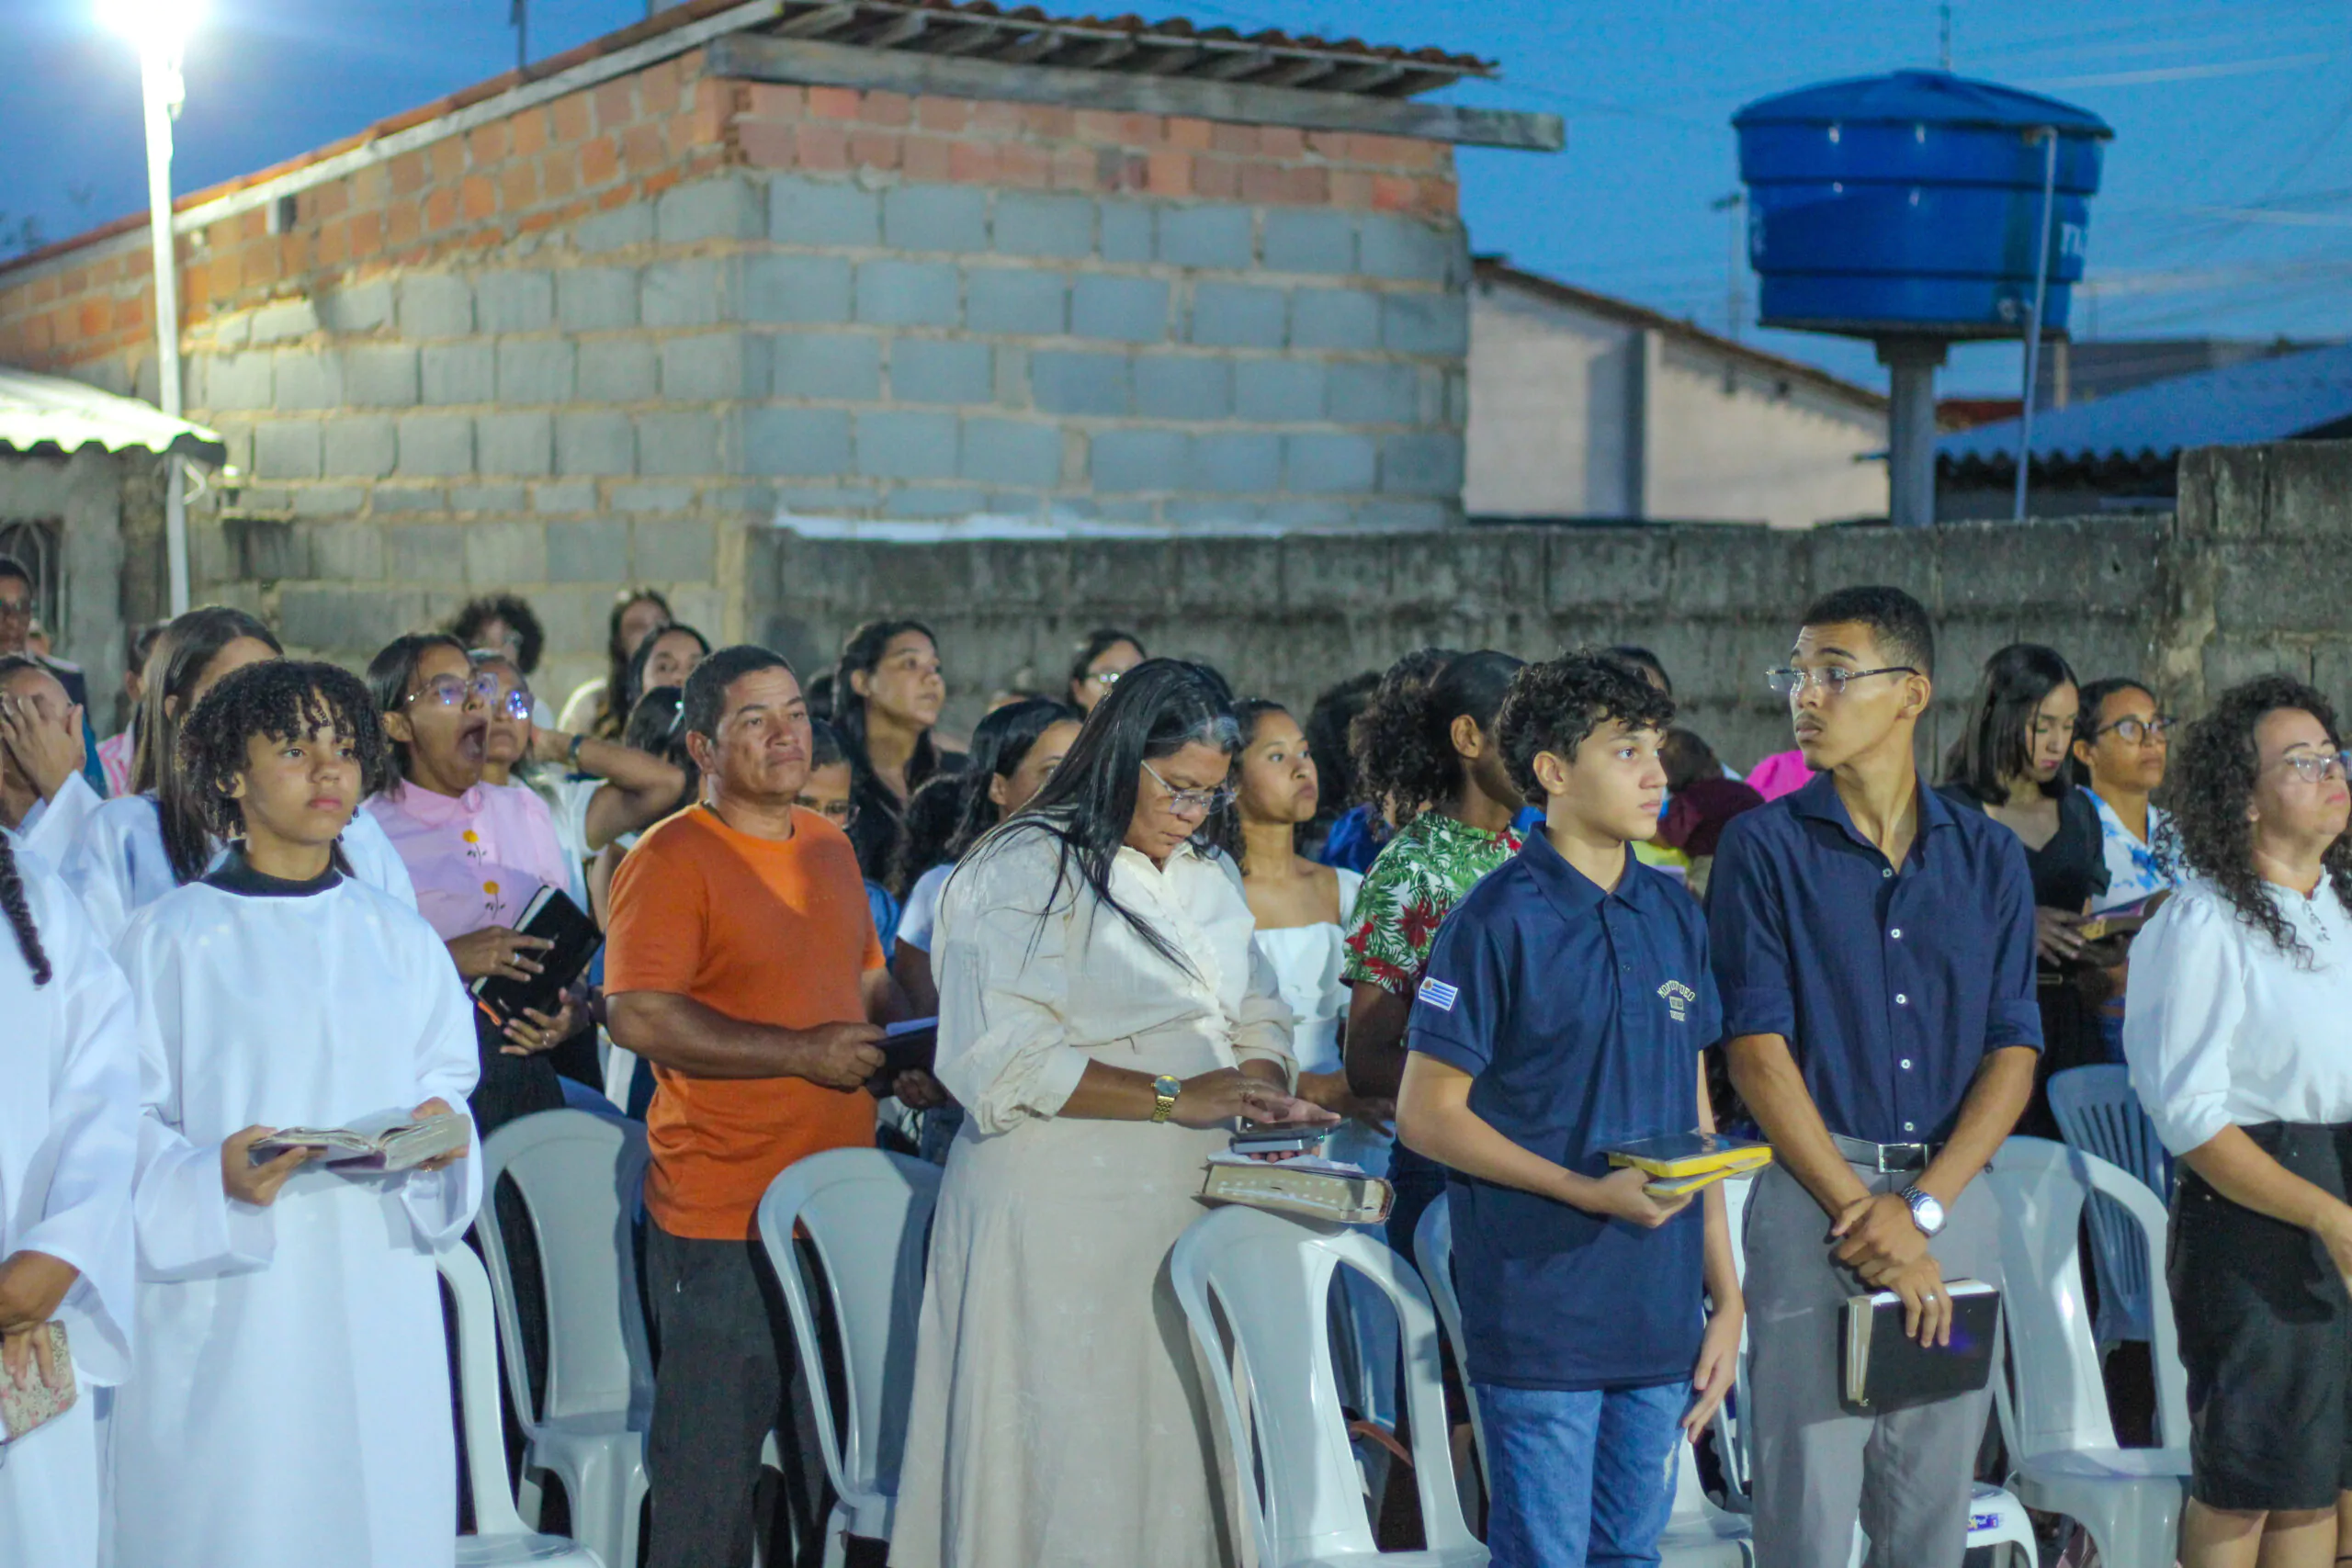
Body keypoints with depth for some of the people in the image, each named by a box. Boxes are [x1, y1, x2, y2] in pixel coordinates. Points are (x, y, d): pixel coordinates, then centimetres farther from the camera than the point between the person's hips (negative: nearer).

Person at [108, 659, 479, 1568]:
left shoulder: (398, 939, 12)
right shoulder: (171, 939, -1)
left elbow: (447, 1074, 12)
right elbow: (125, 1117, -4)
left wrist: (442, 1127, -10)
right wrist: (212, 1175, -22)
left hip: (378, 1296, 4)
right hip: (226, 1306, -3)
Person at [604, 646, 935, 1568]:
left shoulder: (829, 848, 14)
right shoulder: (670, 859, -10)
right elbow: (638, 1015, -20)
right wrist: (804, 1053, -19)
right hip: (723, 1214, -7)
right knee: (712, 1466, 0)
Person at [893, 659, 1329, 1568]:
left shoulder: (1209, 877, 17)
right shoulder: (1027, 872, -7)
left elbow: (1257, 1016, 21)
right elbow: (1001, 1057, -17)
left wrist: (1259, 1084, -3)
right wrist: (1174, 1098, -18)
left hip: (1189, 1203, 6)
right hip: (1058, 1216, -6)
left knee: (1179, 1449, 6)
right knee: (1072, 1462, -3)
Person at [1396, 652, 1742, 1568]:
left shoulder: (1673, 915, 10)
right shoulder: (1498, 921, -9)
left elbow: (1693, 1115, 14)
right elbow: (1426, 1114, -9)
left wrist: (1726, 1297, 11)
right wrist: (1589, 1192, -18)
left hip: (1661, 1316, 6)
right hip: (1540, 1315, -6)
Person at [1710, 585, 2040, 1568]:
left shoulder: (1989, 857, 8)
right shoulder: (1766, 846, 0)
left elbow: (2014, 1052, 4)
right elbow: (1756, 1047, -7)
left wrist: (1920, 1208, -10)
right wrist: (1861, 1214, -13)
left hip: (1952, 1194, 3)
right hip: (1812, 1191, -3)